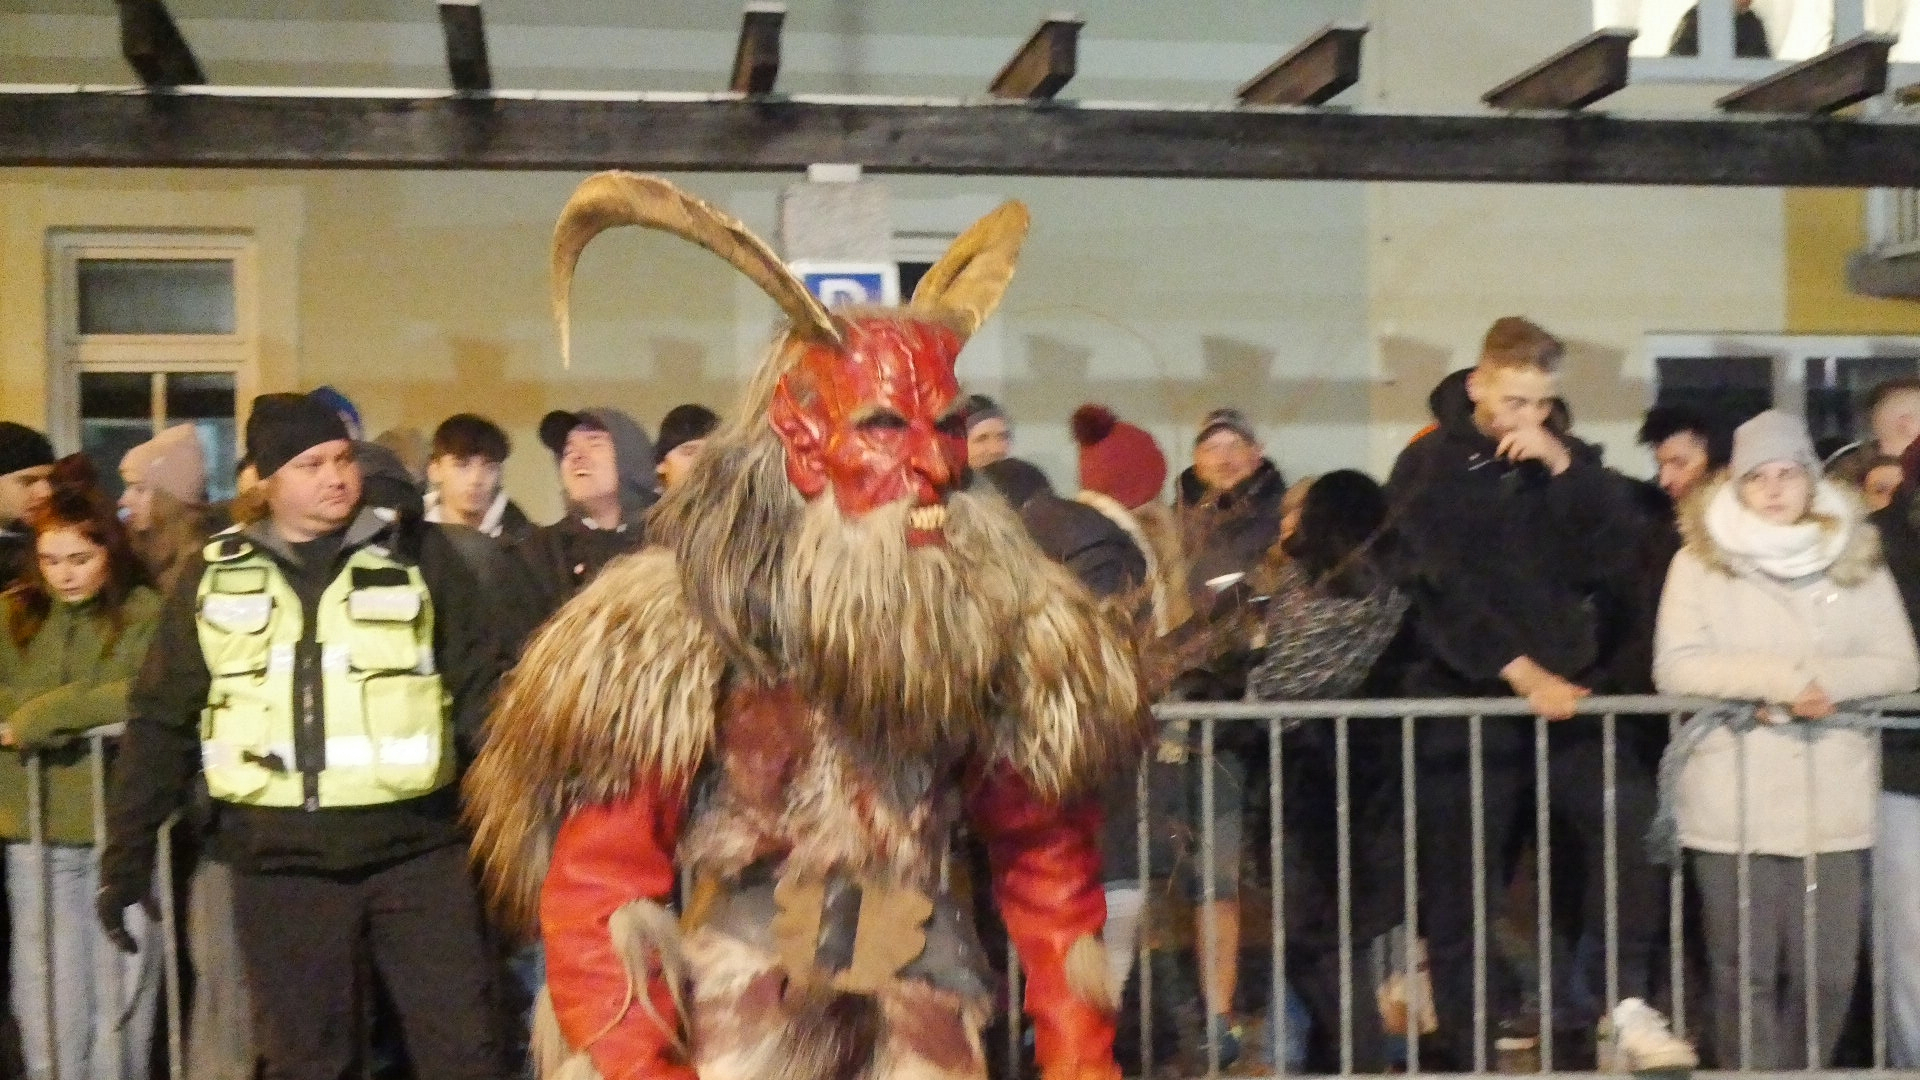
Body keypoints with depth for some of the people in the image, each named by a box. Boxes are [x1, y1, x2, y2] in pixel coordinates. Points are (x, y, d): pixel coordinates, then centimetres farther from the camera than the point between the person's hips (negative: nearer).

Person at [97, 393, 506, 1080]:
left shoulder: (416, 553, 2)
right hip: (280, 862, 2)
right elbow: (162, 721, 9)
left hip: (416, 846, -1)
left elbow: (477, 688, 1)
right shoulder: (215, 576, 6)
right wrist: (127, 856, 6)